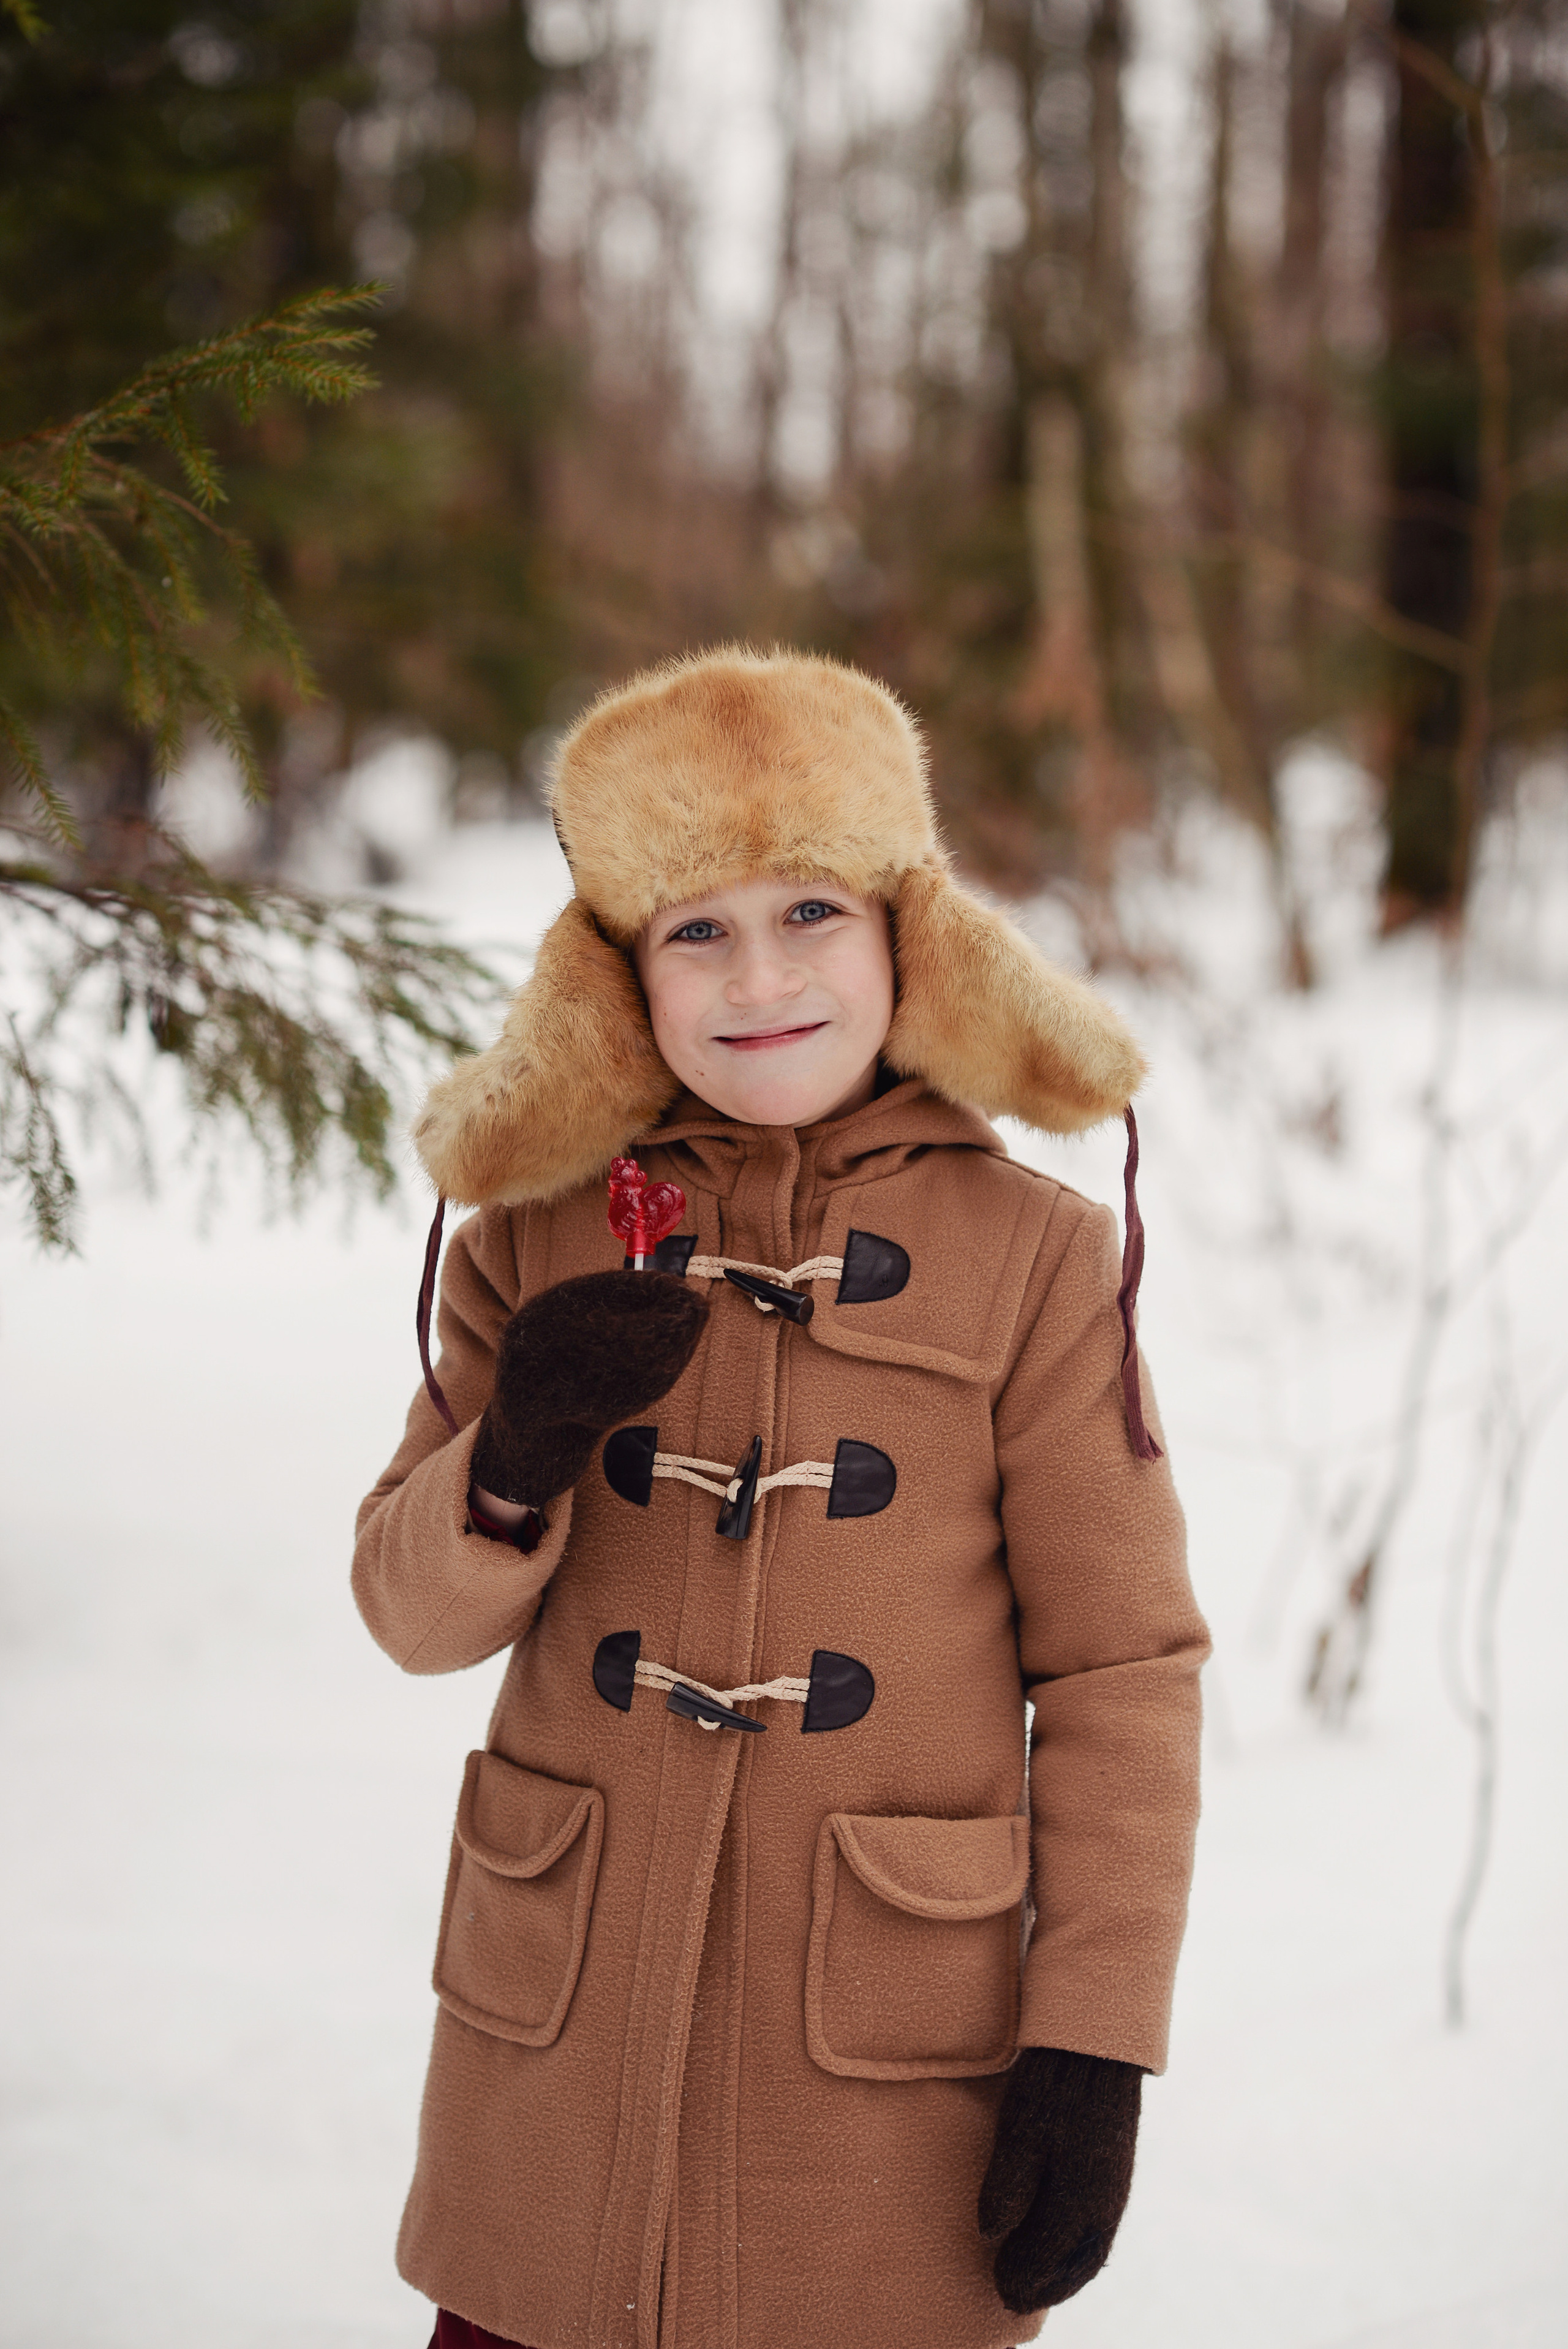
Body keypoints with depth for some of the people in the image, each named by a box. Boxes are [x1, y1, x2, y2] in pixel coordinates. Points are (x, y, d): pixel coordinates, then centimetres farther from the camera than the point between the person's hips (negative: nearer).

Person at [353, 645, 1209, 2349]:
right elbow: (416, 1613, 4)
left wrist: (1094, 2047, -7)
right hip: (560, 2044, 2)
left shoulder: (1035, 1262, -4)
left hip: (887, 2075, -2)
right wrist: (517, 1455, -16)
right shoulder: (541, 1233, 3)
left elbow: (1121, 1673, -3)